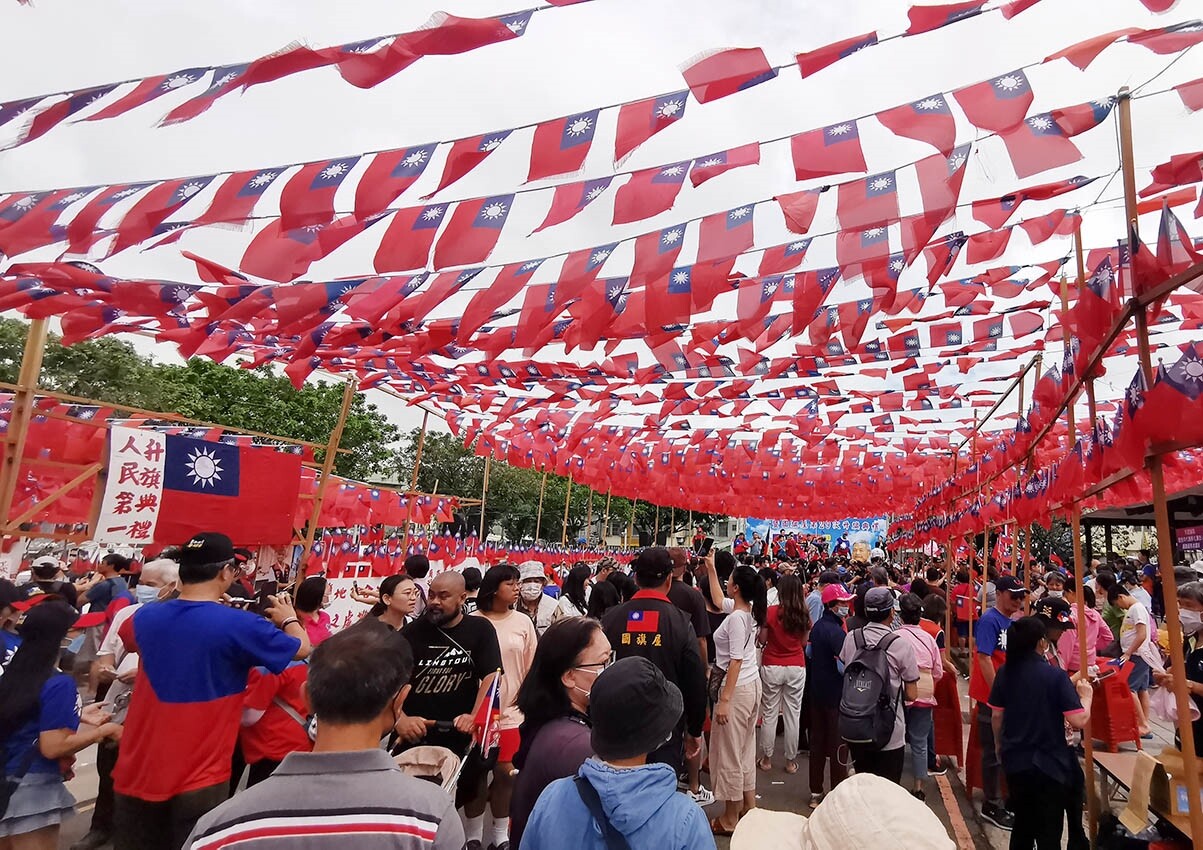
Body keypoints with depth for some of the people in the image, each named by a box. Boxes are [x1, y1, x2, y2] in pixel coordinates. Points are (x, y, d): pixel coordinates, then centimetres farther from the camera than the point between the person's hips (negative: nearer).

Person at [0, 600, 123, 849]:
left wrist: (77, 717, 13)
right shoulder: (59, 684, -21)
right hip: (32, 789, -8)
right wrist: (104, 730, -11)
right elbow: (53, 747, -22)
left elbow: (25, 722, 14)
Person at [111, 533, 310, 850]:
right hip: (199, 779, -5)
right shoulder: (239, 626, -21)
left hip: (137, 773, 5)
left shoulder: (145, 617, -5)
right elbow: (302, 648, -7)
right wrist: (288, 619, 14)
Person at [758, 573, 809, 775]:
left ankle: (767, 758, 20)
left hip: (772, 667, -2)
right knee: (793, 715, 11)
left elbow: (762, 639, -5)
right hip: (796, 668, 2)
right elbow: (804, 642, 7)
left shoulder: (771, 612, -14)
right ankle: (791, 760, 20)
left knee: (770, 713, 10)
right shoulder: (804, 615, -4)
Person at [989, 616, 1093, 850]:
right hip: (1049, 764, -4)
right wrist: (1085, 696, 1)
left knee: (1022, 823, 23)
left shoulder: (1004, 672, -4)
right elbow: (1079, 721, -18)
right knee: (1048, 831, 11)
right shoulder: (1055, 675, -17)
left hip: (1015, 760, 4)